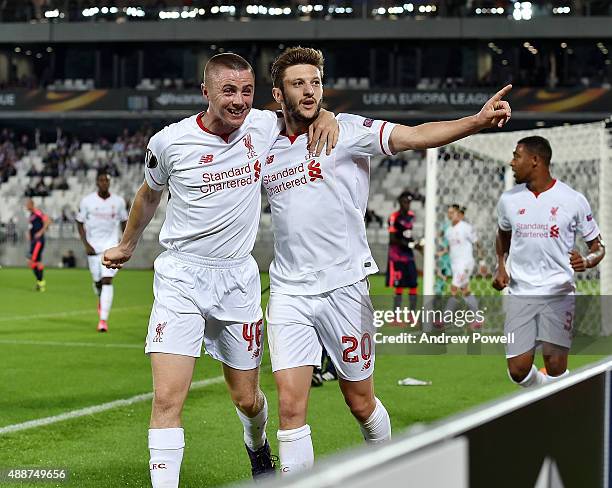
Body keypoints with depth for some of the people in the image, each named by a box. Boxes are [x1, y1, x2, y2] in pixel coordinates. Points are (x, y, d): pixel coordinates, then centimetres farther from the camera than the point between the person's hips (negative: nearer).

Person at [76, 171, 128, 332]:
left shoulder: (118, 201, 0)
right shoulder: (87, 201, -3)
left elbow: (124, 222, 14)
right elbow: (79, 223, 3)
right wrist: (86, 244, -7)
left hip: (111, 246, -1)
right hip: (93, 246, 1)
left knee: (107, 281, -14)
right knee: (97, 281, 8)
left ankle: (103, 319, -16)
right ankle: (101, 300, 44)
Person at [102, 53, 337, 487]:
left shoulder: (263, 126, -4)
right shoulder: (170, 142, -9)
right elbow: (150, 194, 13)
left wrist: (325, 116, -5)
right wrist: (127, 246, 27)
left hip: (238, 277, 2)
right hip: (181, 276, -2)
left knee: (247, 399, 15)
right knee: (168, 399, -16)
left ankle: (258, 448, 48)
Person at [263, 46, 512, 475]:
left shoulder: (348, 130, -5)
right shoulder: (266, 149, 8)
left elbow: (413, 136, -20)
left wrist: (477, 121, -33)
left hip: (343, 287, -3)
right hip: (289, 292, 3)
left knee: (361, 403, 10)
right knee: (291, 404, -7)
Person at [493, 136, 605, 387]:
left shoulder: (573, 200, -4)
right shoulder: (509, 199, 7)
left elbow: (598, 247, 4)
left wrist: (586, 261, -19)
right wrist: (501, 266, 9)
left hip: (558, 293, -3)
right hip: (520, 293, 3)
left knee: (556, 367, -10)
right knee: (518, 370, -4)